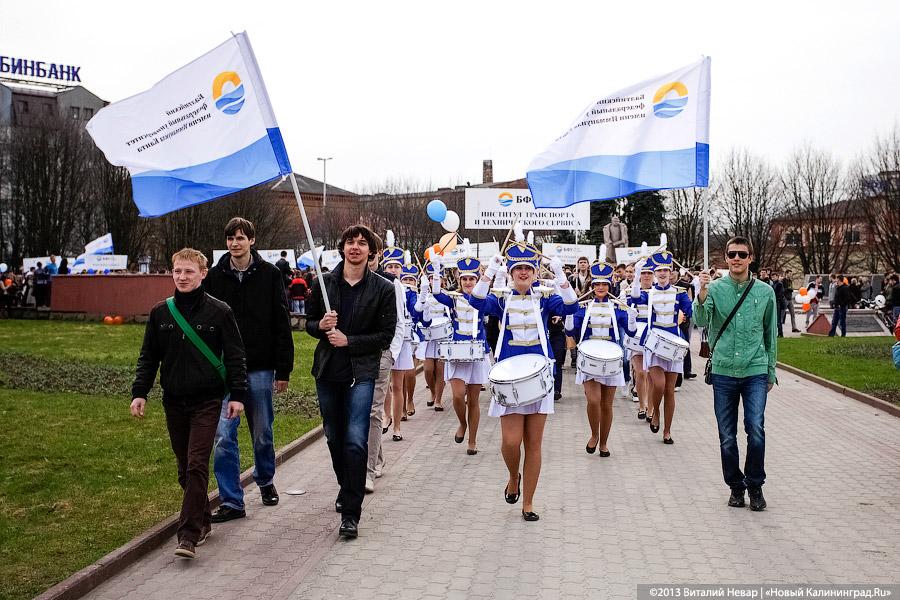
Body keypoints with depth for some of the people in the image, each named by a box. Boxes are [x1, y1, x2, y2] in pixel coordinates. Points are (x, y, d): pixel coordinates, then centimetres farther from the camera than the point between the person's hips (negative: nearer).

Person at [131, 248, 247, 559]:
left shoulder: (219, 311, -5)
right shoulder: (160, 312, 5)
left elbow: (235, 356, -3)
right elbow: (148, 356, 11)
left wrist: (237, 395, -7)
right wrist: (139, 392, 2)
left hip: (207, 401, -4)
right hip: (174, 402, 4)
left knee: (197, 465, -10)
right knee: (185, 468, 12)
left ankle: (189, 534, -8)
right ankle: (203, 521, 27)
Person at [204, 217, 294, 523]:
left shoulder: (270, 274, -2)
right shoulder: (215, 276, 3)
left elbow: (282, 325, -2)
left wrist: (283, 370, -5)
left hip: (259, 368, -1)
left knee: (262, 434, 12)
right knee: (223, 436, -3)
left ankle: (265, 481, 37)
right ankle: (232, 501, 6)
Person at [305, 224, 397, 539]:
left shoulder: (382, 288, -3)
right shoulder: (324, 283, 4)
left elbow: (386, 335, -4)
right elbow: (309, 322, 11)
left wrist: (349, 341, -13)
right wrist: (321, 326, -11)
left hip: (361, 372, -4)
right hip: (327, 371, 4)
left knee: (355, 440, -12)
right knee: (334, 437, 16)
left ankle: (350, 513, -7)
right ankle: (347, 489, 40)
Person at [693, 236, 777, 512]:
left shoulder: (765, 292, 4)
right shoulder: (715, 288, 0)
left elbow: (771, 335, 12)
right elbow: (701, 322, -16)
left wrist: (771, 373, 13)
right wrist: (701, 296, -34)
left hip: (755, 372, 0)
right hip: (723, 372, 0)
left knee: (756, 430, -11)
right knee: (727, 437, 7)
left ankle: (755, 485, 8)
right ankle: (736, 486, 24)